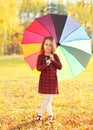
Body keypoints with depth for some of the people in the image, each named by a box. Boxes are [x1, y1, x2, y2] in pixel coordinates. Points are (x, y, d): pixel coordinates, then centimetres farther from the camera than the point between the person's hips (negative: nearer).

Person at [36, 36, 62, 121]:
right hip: (44, 79, -1)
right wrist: (46, 64, -28)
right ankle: (50, 114, 19)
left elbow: (60, 67, -3)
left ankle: (40, 114, 10)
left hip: (53, 80, 1)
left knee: (49, 98, -4)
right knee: (47, 98, 0)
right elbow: (38, 68, -11)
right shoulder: (40, 57, -2)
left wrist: (53, 60, -15)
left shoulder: (55, 56, 3)